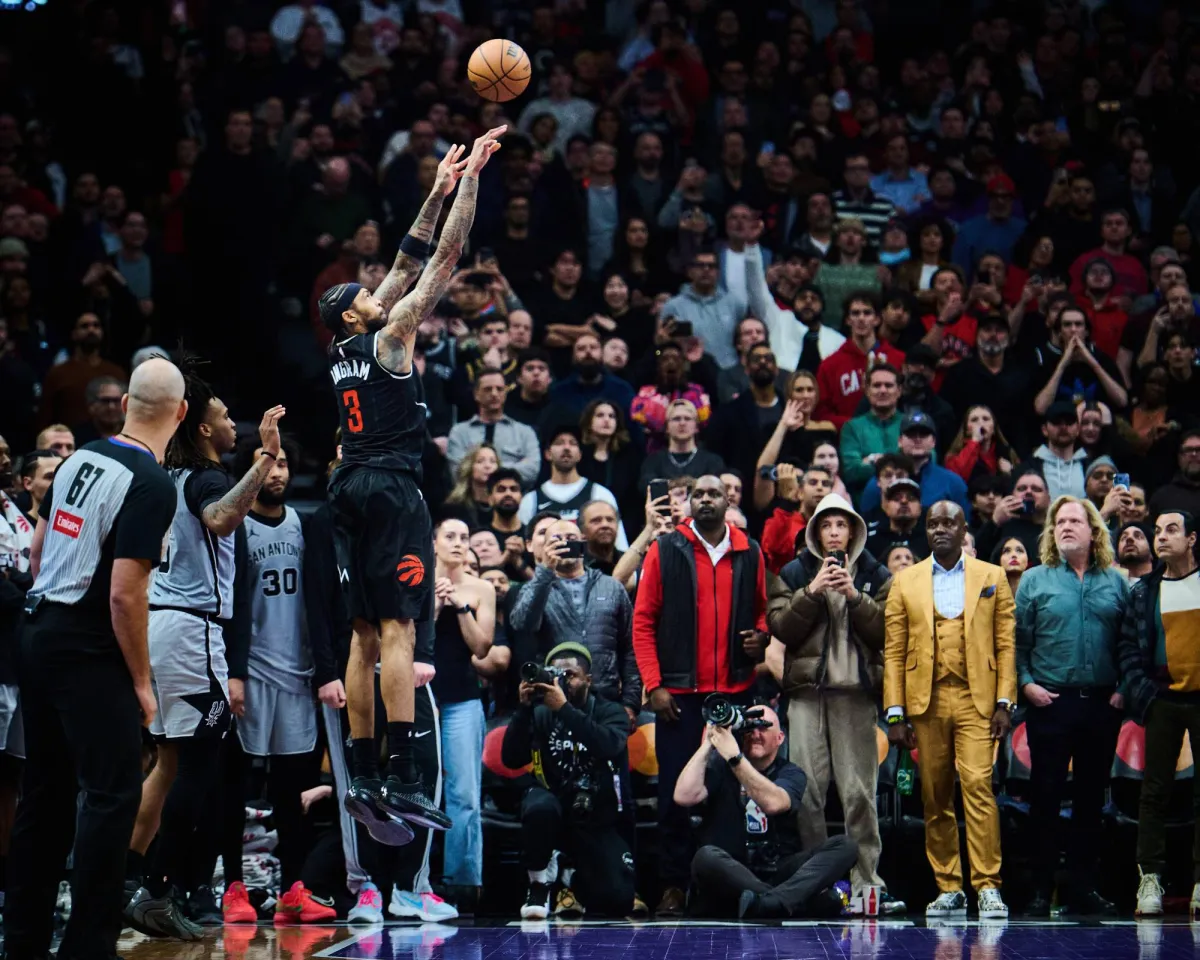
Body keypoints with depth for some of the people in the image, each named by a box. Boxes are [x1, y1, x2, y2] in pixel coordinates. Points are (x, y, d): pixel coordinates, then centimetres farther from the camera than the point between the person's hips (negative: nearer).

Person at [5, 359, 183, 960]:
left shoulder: (81, 458, 8)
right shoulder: (151, 484, -16)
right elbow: (124, 594, -19)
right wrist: (141, 680, -10)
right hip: (87, 650, -8)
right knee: (113, 790, -5)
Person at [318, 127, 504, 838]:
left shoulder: (344, 353, 16)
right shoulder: (389, 338, -4)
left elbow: (408, 265, 22)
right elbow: (446, 259, -5)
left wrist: (438, 193, 24)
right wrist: (470, 179, 0)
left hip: (350, 488, 8)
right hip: (392, 488, -8)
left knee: (366, 636, 7)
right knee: (399, 630, -13)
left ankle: (365, 778, 5)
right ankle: (403, 779, -19)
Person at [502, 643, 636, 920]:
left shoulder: (609, 712, -1)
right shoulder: (541, 714, 2)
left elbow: (609, 746, -24)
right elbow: (511, 760, -10)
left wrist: (564, 709, -33)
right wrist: (525, 708, -20)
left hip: (599, 822, 0)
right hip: (556, 813, 0)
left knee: (619, 899, -17)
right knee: (540, 805, -37)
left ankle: (572, 877, 17)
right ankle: (540, 882, -10)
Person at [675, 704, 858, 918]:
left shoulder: (791, 773, 6)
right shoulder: (720, 766, 8)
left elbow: (773, 803, -19)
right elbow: (685, 797, -12)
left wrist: (734, 756, -23)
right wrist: (708, 744, -8)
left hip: (781, 872, 1)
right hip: (731, 873, -1)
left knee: (845, 846, -20)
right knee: (706, 857, -34)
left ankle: (771, 903, -46)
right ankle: (809, 903, -43)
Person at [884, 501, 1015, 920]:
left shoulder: (991, 578, 9)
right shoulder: (905, 582, 11)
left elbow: (1006, 645, 6)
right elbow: (894, 652, 8)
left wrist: (1005, 703, -4)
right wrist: (895, 712, 0)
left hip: (975, 698, -2)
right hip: (926, 701, 2)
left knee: (978, 784, -15)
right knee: (935, 799, 3)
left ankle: (987, 886, -14)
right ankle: (948, 889, 9)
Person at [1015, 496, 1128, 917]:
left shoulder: (1115, 583, 8)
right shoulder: (1035, 581, 4)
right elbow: (1017, 640, 2)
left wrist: (1124, 688, -3)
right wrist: (1026, 683, -10)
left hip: (1101, 705, 2)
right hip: (1050, 703, -2)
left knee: (1091, 798, 6)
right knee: (1045, 796, -1)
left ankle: (1082, 886, 13)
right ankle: (1041, 890, 4)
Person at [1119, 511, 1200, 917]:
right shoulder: (1144, 591, 8)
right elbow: (1128, 648, 8)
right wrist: (1143, 693, -4)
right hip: (1164, 701, 1)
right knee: (1155, 790, 0)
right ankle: (1150, 878, 2)